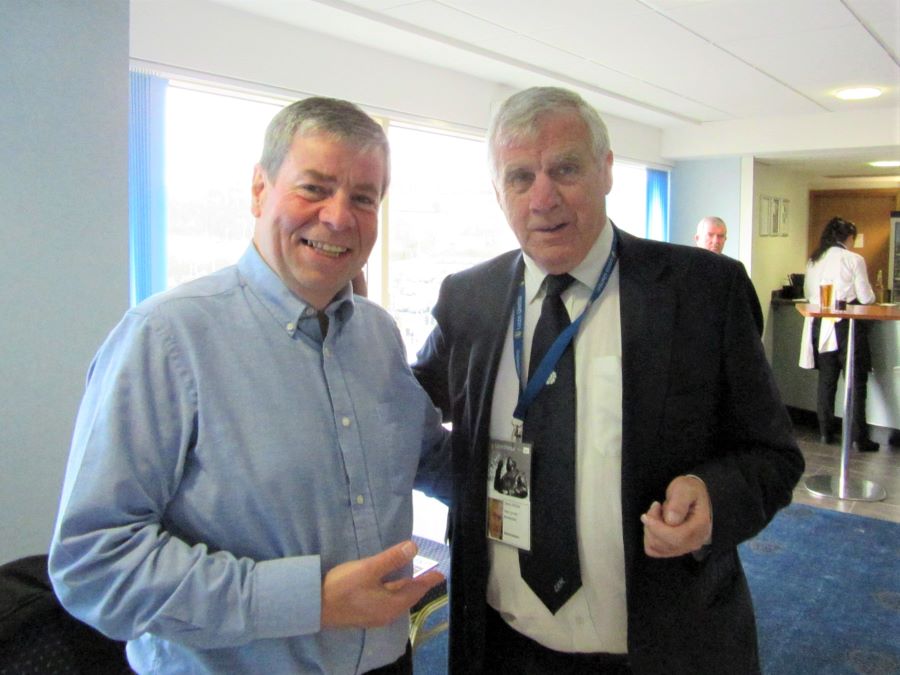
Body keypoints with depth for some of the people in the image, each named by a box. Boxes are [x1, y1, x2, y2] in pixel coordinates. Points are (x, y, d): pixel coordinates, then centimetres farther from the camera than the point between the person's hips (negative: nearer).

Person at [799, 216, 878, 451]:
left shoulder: (813, 260, 5)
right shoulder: (854, 259, -9)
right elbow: (866, 297, -7)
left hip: (820, 324, 5)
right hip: (847, 325, -4)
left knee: (826, 379, 13)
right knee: (856, 381, 4)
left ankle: (826, 432, 17)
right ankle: (859, 438, 4)